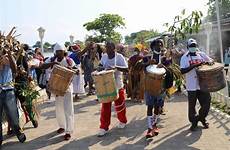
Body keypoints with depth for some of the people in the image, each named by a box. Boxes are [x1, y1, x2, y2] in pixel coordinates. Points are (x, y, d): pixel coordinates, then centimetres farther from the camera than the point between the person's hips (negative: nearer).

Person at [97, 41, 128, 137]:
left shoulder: (119, 57, -12)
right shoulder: (104, 57, 1)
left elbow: (126, 69, -20)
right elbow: (101, 66, 21)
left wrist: (116, 67, -33)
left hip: (117, 86, -3)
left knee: (119, 105, 12)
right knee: (105, 107, 2)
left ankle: (122, 121, 37)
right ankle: (104, 127, 8)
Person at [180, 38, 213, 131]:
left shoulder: (202, 55, 8)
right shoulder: (185, 57, -3)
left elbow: (211, 62, 17)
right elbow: (182, 71, -14)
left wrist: (206, 63, -7)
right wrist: (194, 66, -23)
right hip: (192, 86, -3)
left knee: (206, 103, 6)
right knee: (192, 105, 7)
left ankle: (201, 118, 33)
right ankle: (194, 122, 26)